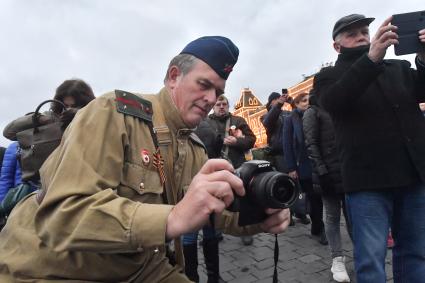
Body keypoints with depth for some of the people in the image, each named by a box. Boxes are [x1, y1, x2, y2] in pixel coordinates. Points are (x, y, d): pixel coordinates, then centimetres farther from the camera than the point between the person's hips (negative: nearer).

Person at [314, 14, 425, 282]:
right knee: (371, 259, -1)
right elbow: (333, 102, -17)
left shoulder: (399, 67, 17)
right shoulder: (329, 76, 4)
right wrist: (371, 58, -28)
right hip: (369, 180, -4)